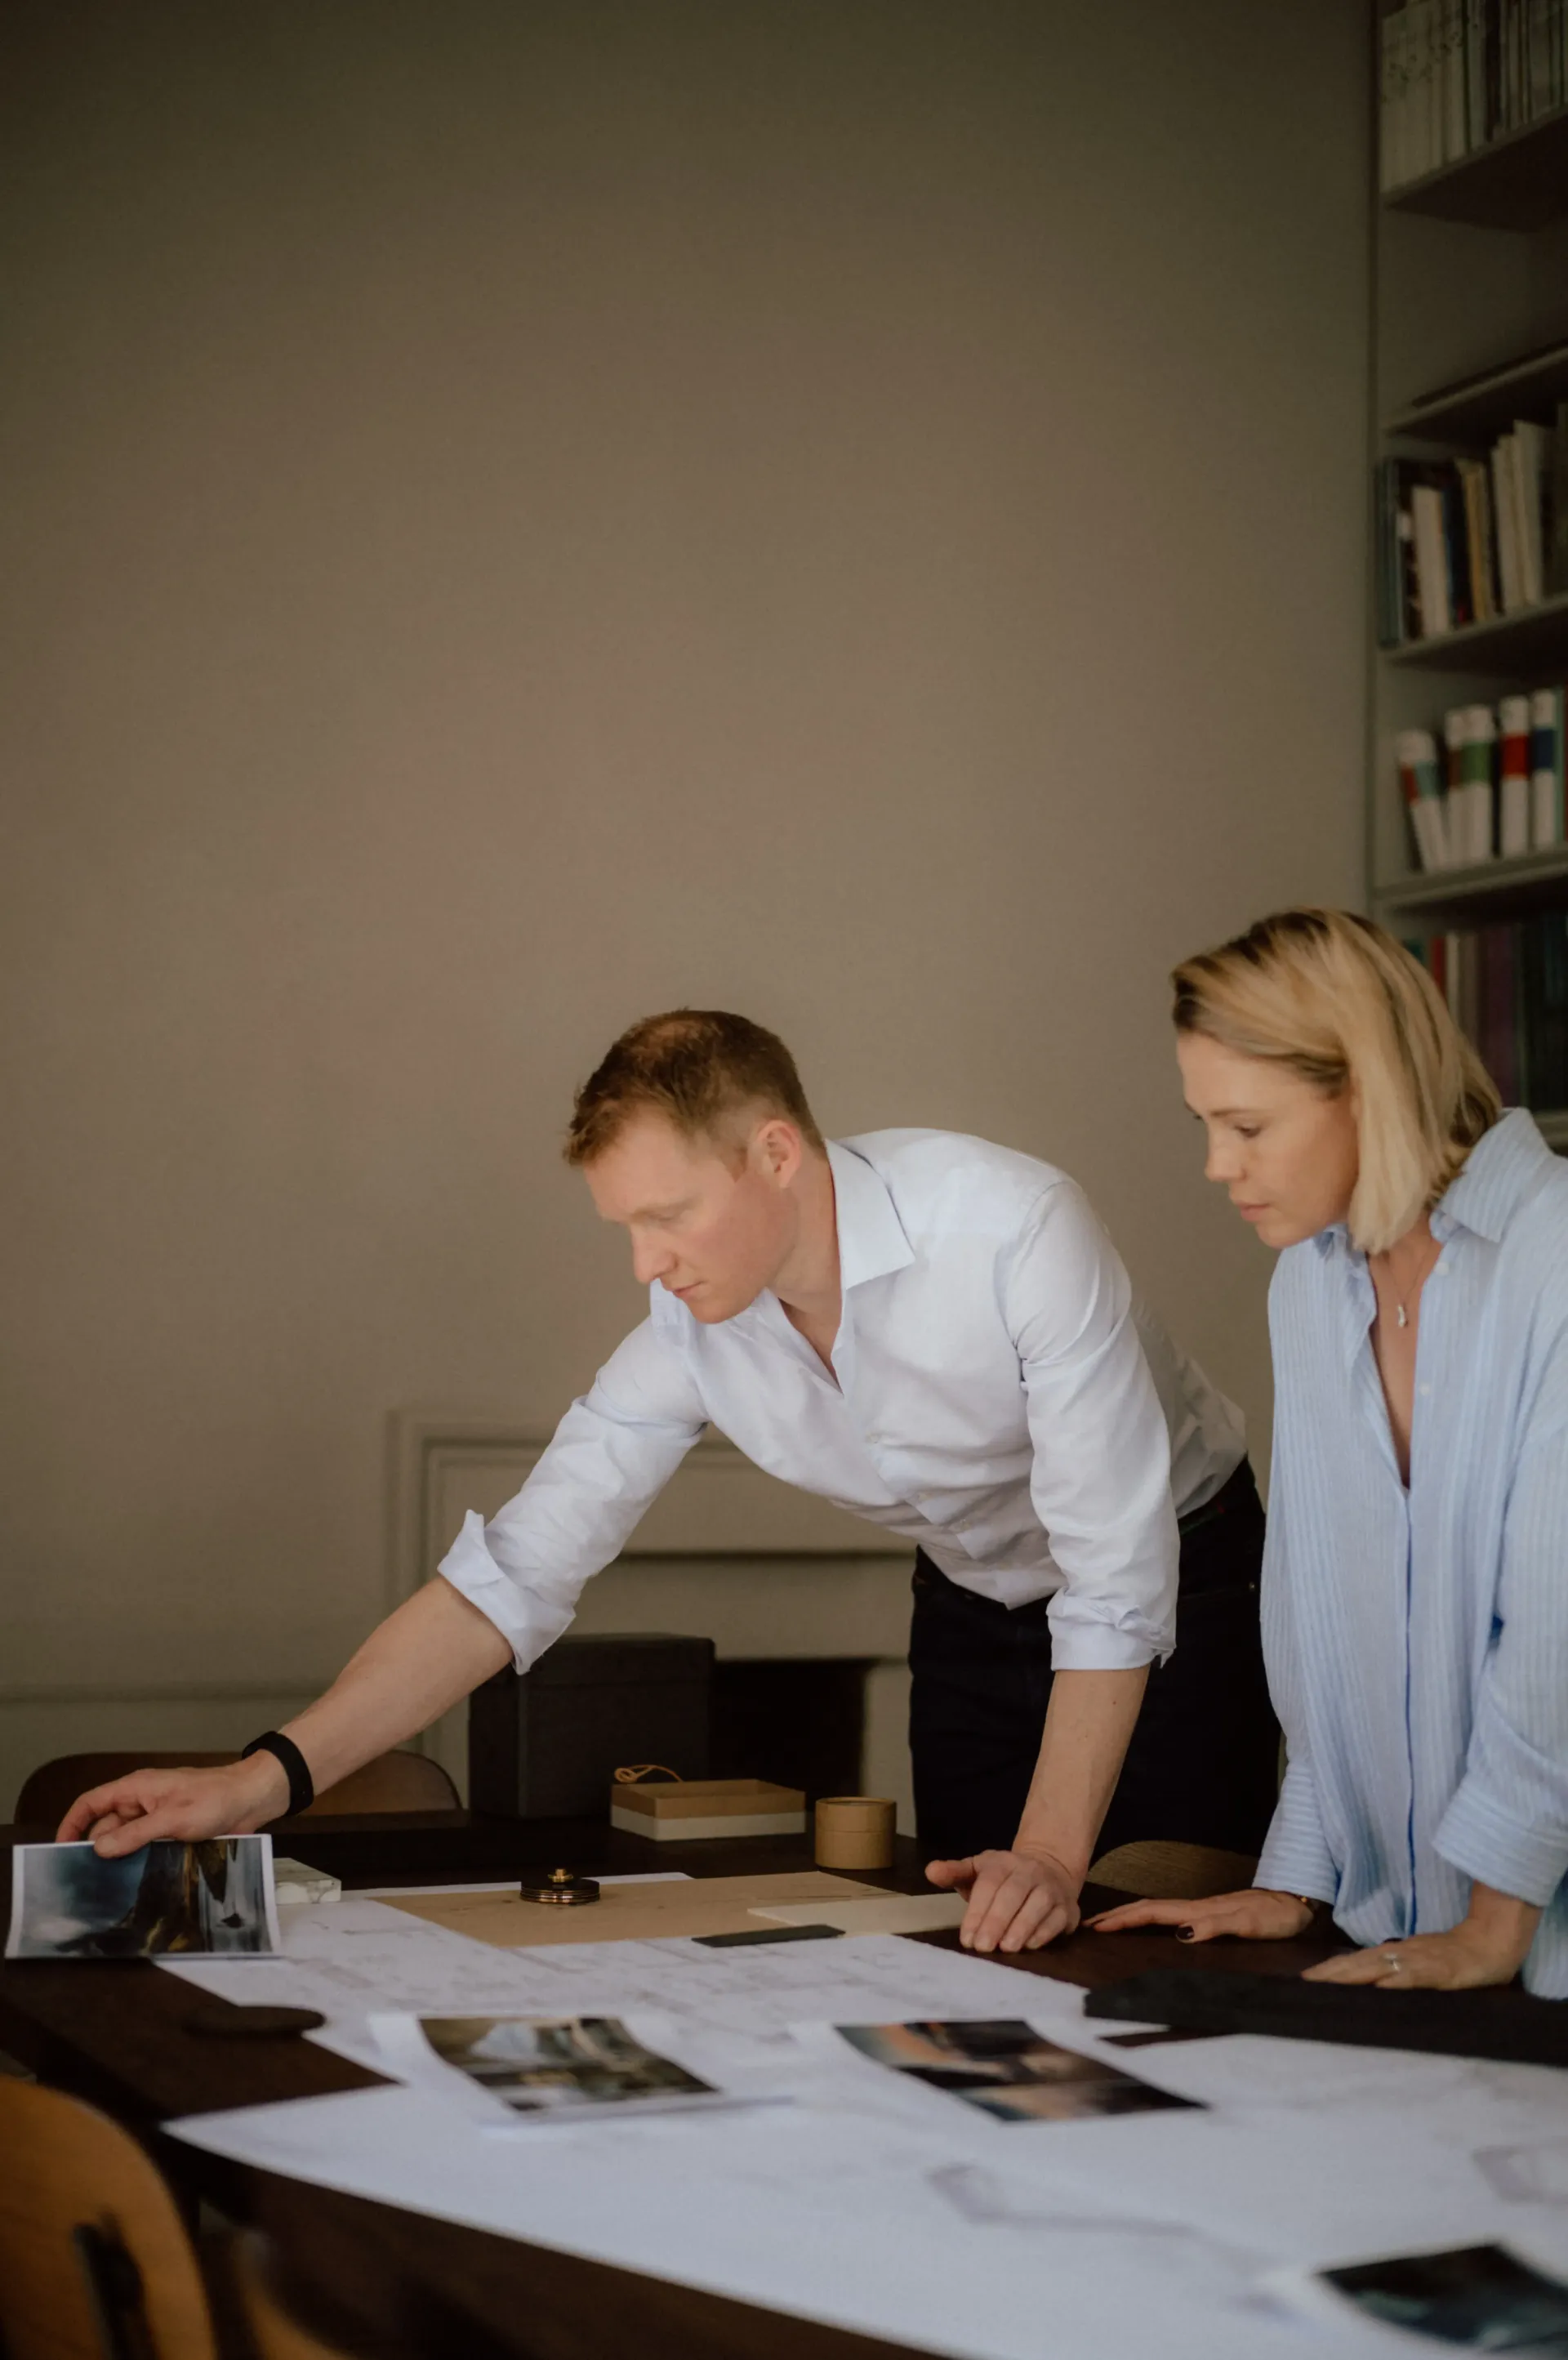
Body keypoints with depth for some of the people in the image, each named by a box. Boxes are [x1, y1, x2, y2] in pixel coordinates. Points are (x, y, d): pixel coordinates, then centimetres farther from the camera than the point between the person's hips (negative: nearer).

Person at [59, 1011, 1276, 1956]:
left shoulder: (1012, 1229, -33)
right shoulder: (693, 1325, -17)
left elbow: (1115, 1580, -30)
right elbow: (514, 1574, -16)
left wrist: (1051, 1852, -35)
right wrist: (269, 1777, -26)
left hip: (1176, 1583, -4)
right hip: (972, 1612, 5)